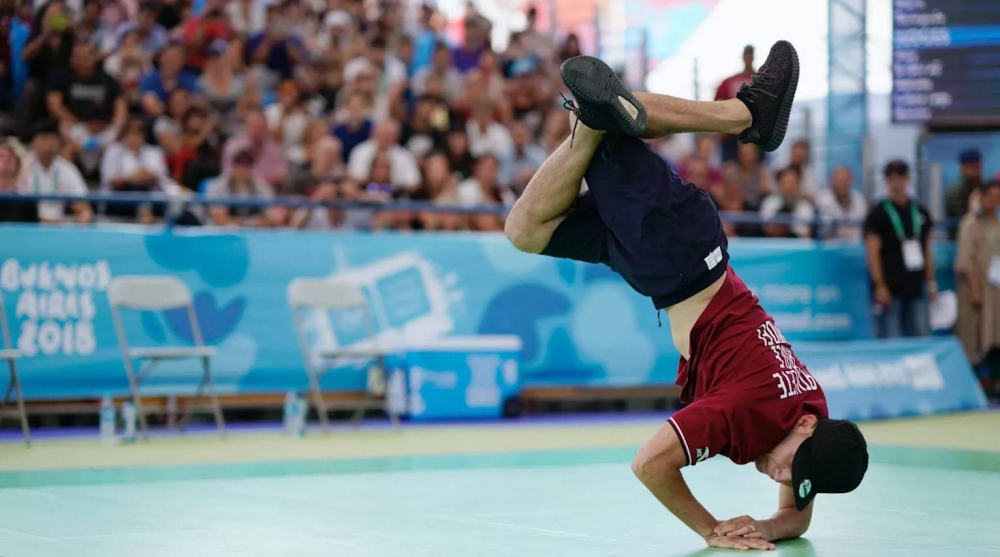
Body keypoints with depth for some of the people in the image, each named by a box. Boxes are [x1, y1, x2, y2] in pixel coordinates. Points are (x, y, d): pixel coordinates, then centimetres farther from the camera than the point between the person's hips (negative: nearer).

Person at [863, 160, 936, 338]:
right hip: (890, 289, -5)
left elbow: (927, 251, 18)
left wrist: (931, 283, 12)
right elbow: (873, 253, -8)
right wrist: (880, 286, -16)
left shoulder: (920, 213, 13)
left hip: (916, 288, 5)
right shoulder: (878, 214, -3)